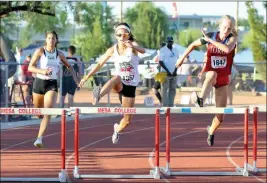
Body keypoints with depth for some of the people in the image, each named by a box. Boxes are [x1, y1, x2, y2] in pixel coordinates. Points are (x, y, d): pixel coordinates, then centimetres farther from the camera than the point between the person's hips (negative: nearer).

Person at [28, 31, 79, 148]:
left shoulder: (59, 54, 4)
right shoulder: (40, 51, -5)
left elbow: (69, 66, 21)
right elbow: (30, 67, -9)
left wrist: (74, 76, 5)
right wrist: (42, 71, -25)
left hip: (52, 84, 1)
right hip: (39, 82, -1)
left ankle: (39, 138, -22)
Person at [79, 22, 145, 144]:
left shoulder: (133, 45, -9)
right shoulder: (113, 50, -3)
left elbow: (143, 51, -32)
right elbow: (100, 64, 6)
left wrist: (132, 46, -54)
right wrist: (87, 77, 1)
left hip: (131, 86, 0)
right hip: (119, 84, 0)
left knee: (127, 120, 3)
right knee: (117, 78, -40)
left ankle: (117, 129, 38)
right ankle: (98, 95, -63)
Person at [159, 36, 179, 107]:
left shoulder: (175, 50, 13)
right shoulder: (163, 50, -2)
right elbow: (161, 62, -8)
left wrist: (175, 71, -3)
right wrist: (167, 71, -15)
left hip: (174, 74, 5)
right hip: (165, 73, -5)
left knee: (173, 90, 4)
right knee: (164, 89, -6)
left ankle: (171, 105, 7)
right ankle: (165, 106, -8)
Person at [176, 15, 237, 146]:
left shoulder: (232, 38, -8)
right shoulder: (210, 36, -5)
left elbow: (227, 48, -32)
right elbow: (194, 44, 13)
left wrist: (210, 40, -28)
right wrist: (182, 57, 14)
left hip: (223, 79, 1)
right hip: (210, 74, -1)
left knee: (220, 116, 2)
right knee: (212, 74, -43)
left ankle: (211, 132, 35)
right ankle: (200, 100, -69)